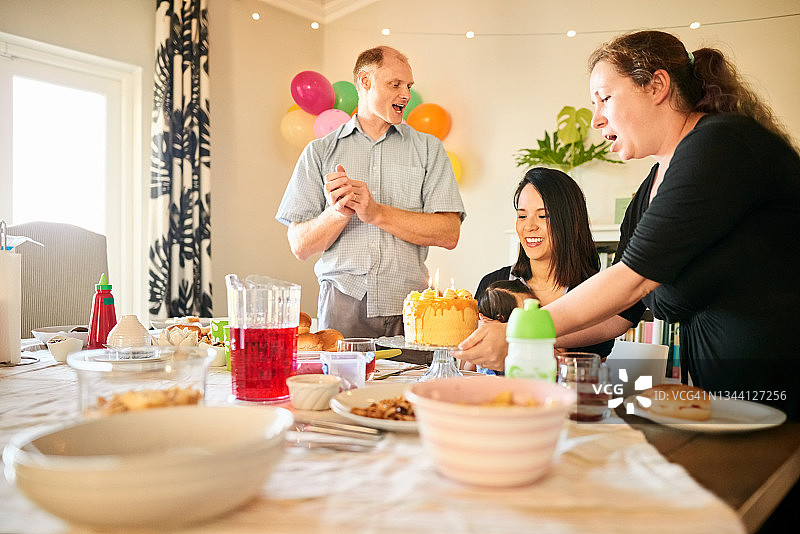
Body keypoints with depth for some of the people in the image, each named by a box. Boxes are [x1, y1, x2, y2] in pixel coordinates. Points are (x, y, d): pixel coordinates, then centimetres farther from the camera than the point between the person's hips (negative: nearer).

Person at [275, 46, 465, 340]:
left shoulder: (428, 148, 10)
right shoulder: (320, 151, 9)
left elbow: (449, 233, -2)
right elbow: (300, 245, 3)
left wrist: (377, 212, -10)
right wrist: (338, 212, -16)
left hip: (407, 306, 1)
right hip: (342, 306, 0)